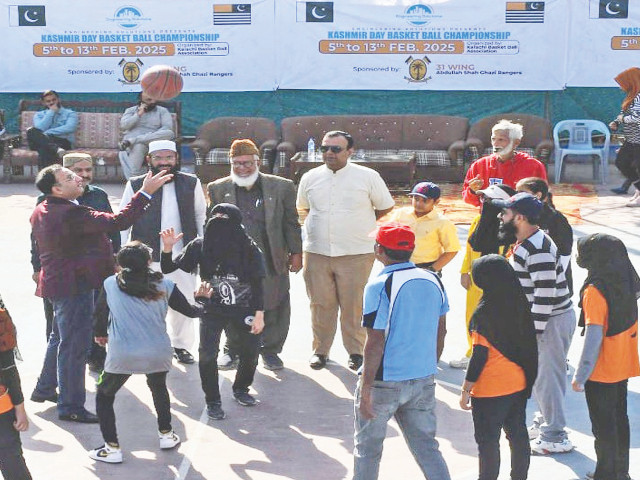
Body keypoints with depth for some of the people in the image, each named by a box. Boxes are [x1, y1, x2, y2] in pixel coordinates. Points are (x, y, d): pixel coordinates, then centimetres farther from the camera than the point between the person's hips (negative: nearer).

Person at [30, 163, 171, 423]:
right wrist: (145, 193, -29)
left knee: (60, 338, 26)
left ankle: (44, 388, 39)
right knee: (74, 346, -1)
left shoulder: (41, 211, 5)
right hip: (74, 285, -10)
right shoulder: (71, 213, -27)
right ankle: (70, 406, 8)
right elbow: (117, 222, -31)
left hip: (57, 282, 10)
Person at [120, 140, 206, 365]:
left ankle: (181, 345, 24)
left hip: (183, 256, 1)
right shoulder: (135, 185, 1)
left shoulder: (191, 184, 6)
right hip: (148, 258, -1)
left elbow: (201, 216, 12)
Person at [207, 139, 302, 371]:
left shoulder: (282, 187, 2)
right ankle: (232, 350, 26)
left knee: (273, 309, 6)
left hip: (271, 262, 0)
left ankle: (270, 349, 24)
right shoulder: (218, 189, 4)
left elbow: (291, 223, 7)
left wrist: (296, 253, 6)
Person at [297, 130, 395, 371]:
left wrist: (362, 224, 11)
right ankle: (320, 349, 19)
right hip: (316, 252, 3)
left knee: (353, 305, -2)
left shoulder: (368, 177, -1)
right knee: (320, 304, 6)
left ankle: (355, 351, 12)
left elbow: (385, 207, 10)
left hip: (355, 254, -2)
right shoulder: (310, 178, 8)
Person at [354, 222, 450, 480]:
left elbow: (375, 344, -17)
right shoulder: (433, 281, 3)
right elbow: (440, 333, 11)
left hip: (384, 381, -5)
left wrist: (365, 389, -12)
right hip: (424, 379, 5)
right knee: (426, 445, 13)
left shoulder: (379, 287, -16)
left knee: (367, 447, 12)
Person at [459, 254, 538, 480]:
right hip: (519, 384, 7)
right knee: (518, 434, 16)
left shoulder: (484, 312, -19)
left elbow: (480, 355, -18)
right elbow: (528, 341, 8)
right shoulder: (519, 303, -1)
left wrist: (466, 389, -10)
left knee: (487, 440, 6)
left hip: (490, 389, -7)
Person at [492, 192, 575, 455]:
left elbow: (545, 293, -27)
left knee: (545, 376, -2)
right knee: (540, 373, 20)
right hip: (540, 319, 10)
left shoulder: (538, 248, -25)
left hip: (552, 320, -10)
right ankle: (546, 422, 35)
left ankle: (555, 437, 8)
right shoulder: (525, 243, 9)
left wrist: (534, 330, -23)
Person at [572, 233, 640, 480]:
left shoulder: (594, 291, -23)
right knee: (619, 418, 20)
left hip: (601, 371, -8)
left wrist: (580, 376, -18)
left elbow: (594, 337, -24)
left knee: (603, 425, 6)